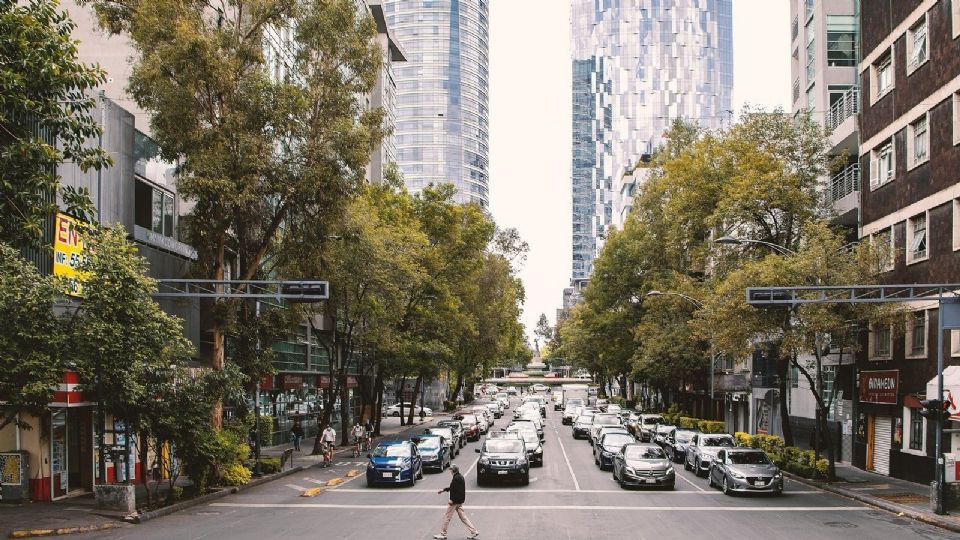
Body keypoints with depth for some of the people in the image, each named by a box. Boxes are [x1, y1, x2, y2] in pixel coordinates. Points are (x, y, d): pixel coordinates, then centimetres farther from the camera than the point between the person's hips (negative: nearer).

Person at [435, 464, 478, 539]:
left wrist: (452, 500, -23)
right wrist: (443, 490, 26)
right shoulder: (459, 477, 11)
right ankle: (474, 532, 9)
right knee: (463, 517, 12)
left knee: (447, 517, 3)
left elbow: (459, 491, -26)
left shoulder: (457, 478, -20)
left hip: (455, 501, -10)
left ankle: (443, 534, 13)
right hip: (459, 501, 10)